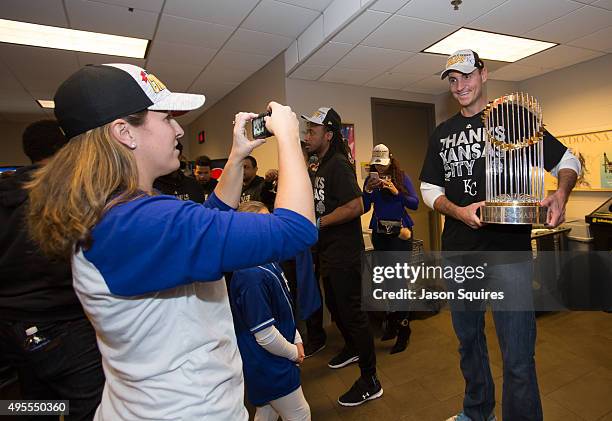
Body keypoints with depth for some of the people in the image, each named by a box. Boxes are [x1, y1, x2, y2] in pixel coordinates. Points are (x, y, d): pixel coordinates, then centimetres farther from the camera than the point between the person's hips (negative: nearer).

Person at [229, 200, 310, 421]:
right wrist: (293, 352, -10)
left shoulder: (270, 263, -3)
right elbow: (265, 335, -26)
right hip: (269, 367, -8)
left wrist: (297, 341, 5)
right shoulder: (252, 277, -32)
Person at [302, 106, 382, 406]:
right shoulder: (322, 165, 13)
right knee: (335, 307, 23)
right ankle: (352, 348, 48)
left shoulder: (338, 164, -17)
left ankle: (370, 382, 15)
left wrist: (318, 223, -21)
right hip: (329, 252, 10)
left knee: (351, 312, -1)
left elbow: (355, 206, -26)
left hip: (344, 253, -10)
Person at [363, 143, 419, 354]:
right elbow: (364, 208, 2)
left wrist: (396, 192, -19)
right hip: (379, 233, 4)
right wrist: (368, 191, -13)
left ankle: (403, 330, 3)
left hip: (400, 232, -4)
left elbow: (415, 204, -7)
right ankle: (392, 323, 26)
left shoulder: (401, 177, -1)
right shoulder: (370, 180, 7)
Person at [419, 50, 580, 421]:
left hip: (509, 250, -3)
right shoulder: (442, 134, 12)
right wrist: (459, 211, -11)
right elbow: (429, 189, 8)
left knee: (518, 358, -1)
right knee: (469, 341, 19)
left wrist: (561, 194, -15)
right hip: (458, 251, 4)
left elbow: (568, 160, 7)